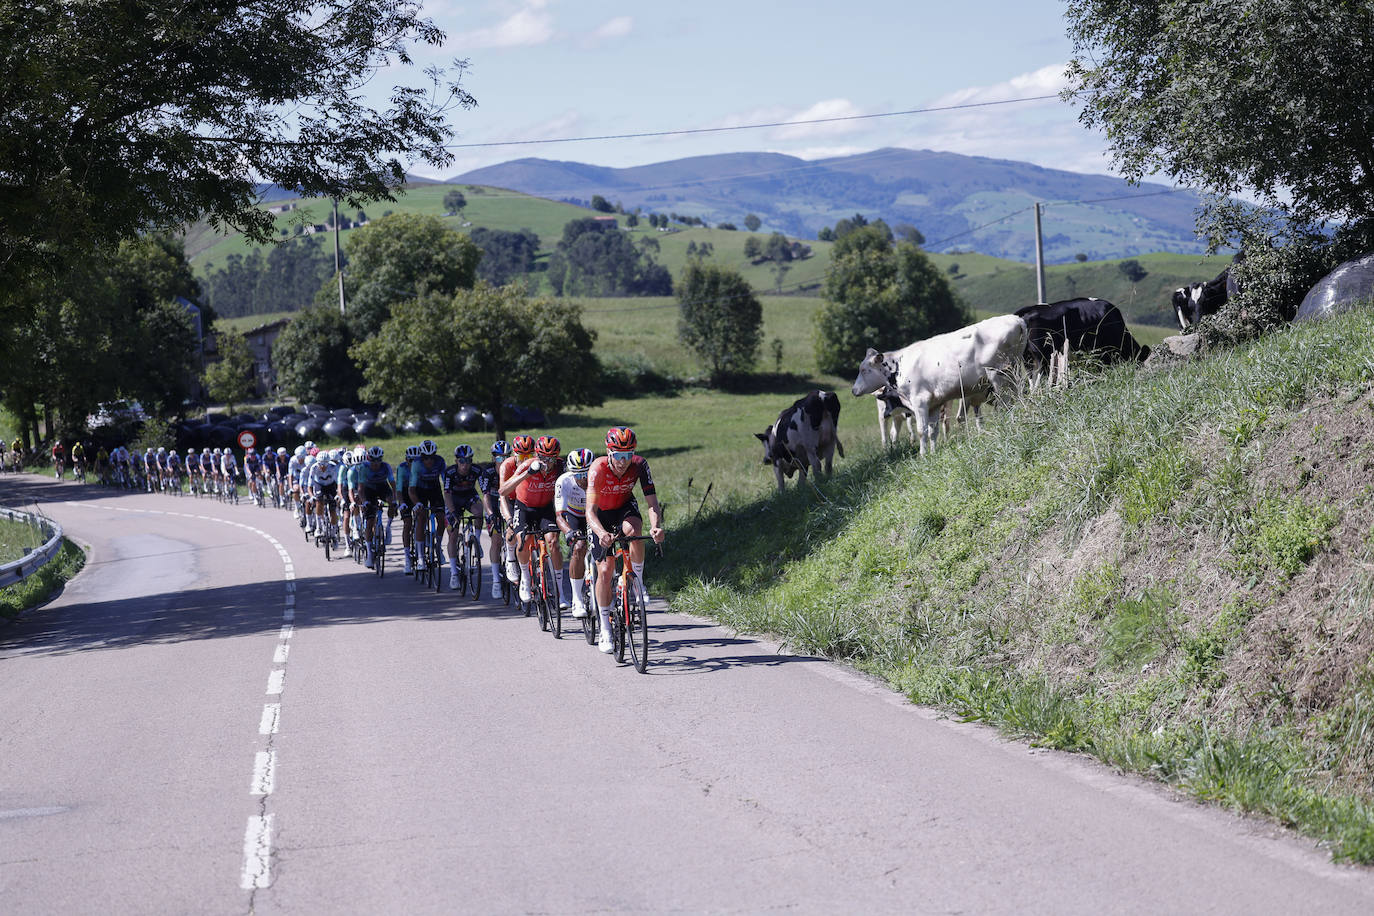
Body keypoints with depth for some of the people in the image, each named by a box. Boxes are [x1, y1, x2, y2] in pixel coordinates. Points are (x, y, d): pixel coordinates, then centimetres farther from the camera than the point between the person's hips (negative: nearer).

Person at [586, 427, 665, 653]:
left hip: (625, 509, 1)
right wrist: (601, 533, -59)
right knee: (605, 571, -8)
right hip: (601, 516, -1)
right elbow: (590, 511, -39)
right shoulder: (598, 469, -32)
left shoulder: (639, 465, -26)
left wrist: (656, 526, -50)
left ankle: (638, 582, -14)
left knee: (633, 530, -36)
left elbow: (652, 502, -29)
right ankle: (605, 630, 5)